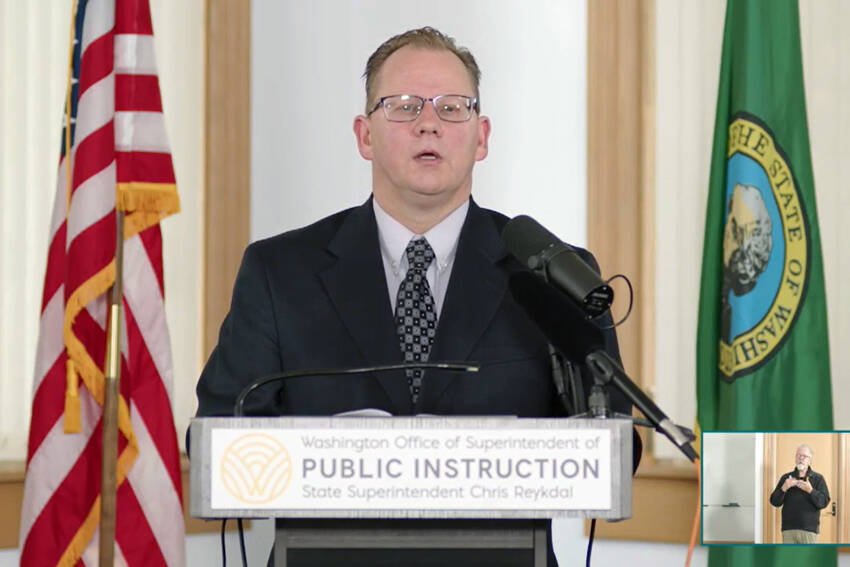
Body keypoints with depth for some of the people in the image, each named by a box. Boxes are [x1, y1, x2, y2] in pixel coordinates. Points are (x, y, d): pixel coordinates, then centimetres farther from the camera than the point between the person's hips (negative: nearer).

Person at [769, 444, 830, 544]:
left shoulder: (818, 479, 6)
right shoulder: (786, 478, 13)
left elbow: (823, 502, -5)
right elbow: (774, 501, 7)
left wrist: (810, 490, -20)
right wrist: (784, 489, -11)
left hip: (809, 529, -2)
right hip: (788, 529, 2)